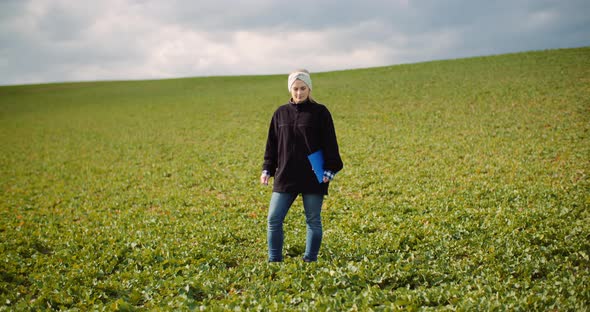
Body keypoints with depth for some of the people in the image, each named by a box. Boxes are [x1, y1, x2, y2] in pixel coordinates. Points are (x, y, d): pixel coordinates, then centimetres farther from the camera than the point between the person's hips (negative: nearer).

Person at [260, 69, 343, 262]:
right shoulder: (281, 113, 9)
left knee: (313, 221, 5)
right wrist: (267, 170, 8)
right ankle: (274, 261, 9)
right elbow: (272, 144, 13)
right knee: (274, 219, -2)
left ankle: (310, 261, 16)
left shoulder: (320, 112, -1)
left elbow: (330, 144, -1)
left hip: (313, 177, -3)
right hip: (285, 177, 3)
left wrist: (330, 170, -9)